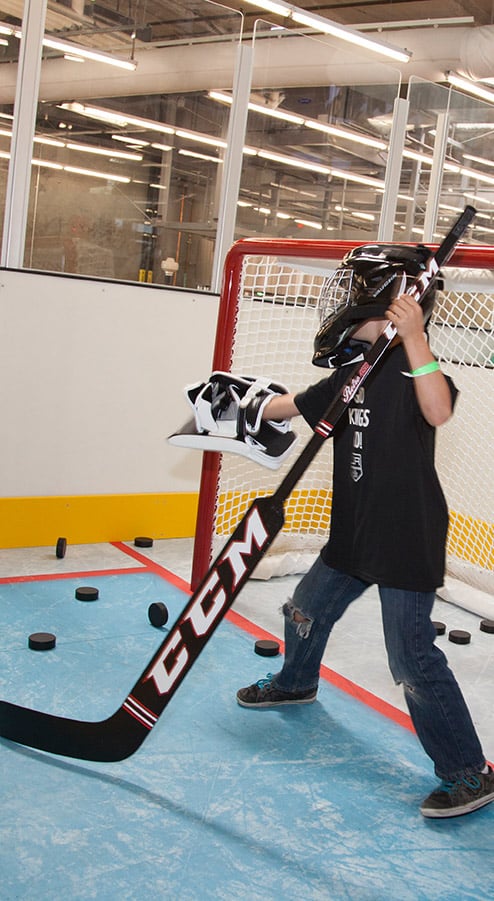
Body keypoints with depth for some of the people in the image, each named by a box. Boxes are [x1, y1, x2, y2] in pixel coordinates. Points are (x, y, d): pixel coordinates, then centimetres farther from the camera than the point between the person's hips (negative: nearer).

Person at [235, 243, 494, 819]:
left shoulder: (411, 363, -15)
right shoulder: (353, 372, 8)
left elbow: (438, 413, -37)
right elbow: (294, 405, 24)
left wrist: (412, 336, -41)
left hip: (408, 539, -9)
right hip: (355, 532, 9)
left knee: (412, 658, -9)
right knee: (307, 609, 24)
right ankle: (296, 683, 53)